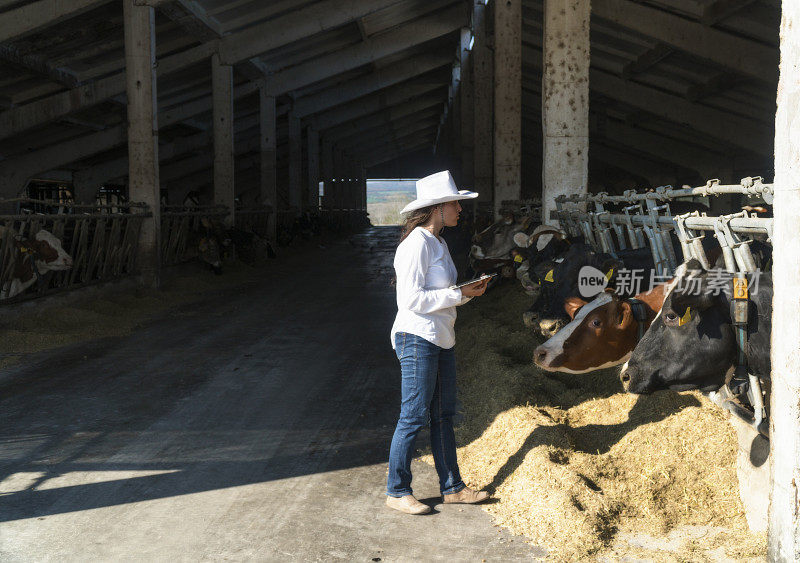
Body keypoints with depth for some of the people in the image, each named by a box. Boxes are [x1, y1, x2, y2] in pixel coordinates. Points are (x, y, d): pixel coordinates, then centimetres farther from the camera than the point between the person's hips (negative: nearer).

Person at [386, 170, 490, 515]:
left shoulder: (439, 243, 15)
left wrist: (469, 291, 3)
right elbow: (412, 299, -21)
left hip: (441, 338, 10)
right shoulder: (417, 244, -15)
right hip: (417, 338, -10)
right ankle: (397, 492, 9)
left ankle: (452, 487, 22)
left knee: (443, 415, 13)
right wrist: (459, 294, -17)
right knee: (414, 416, -3)